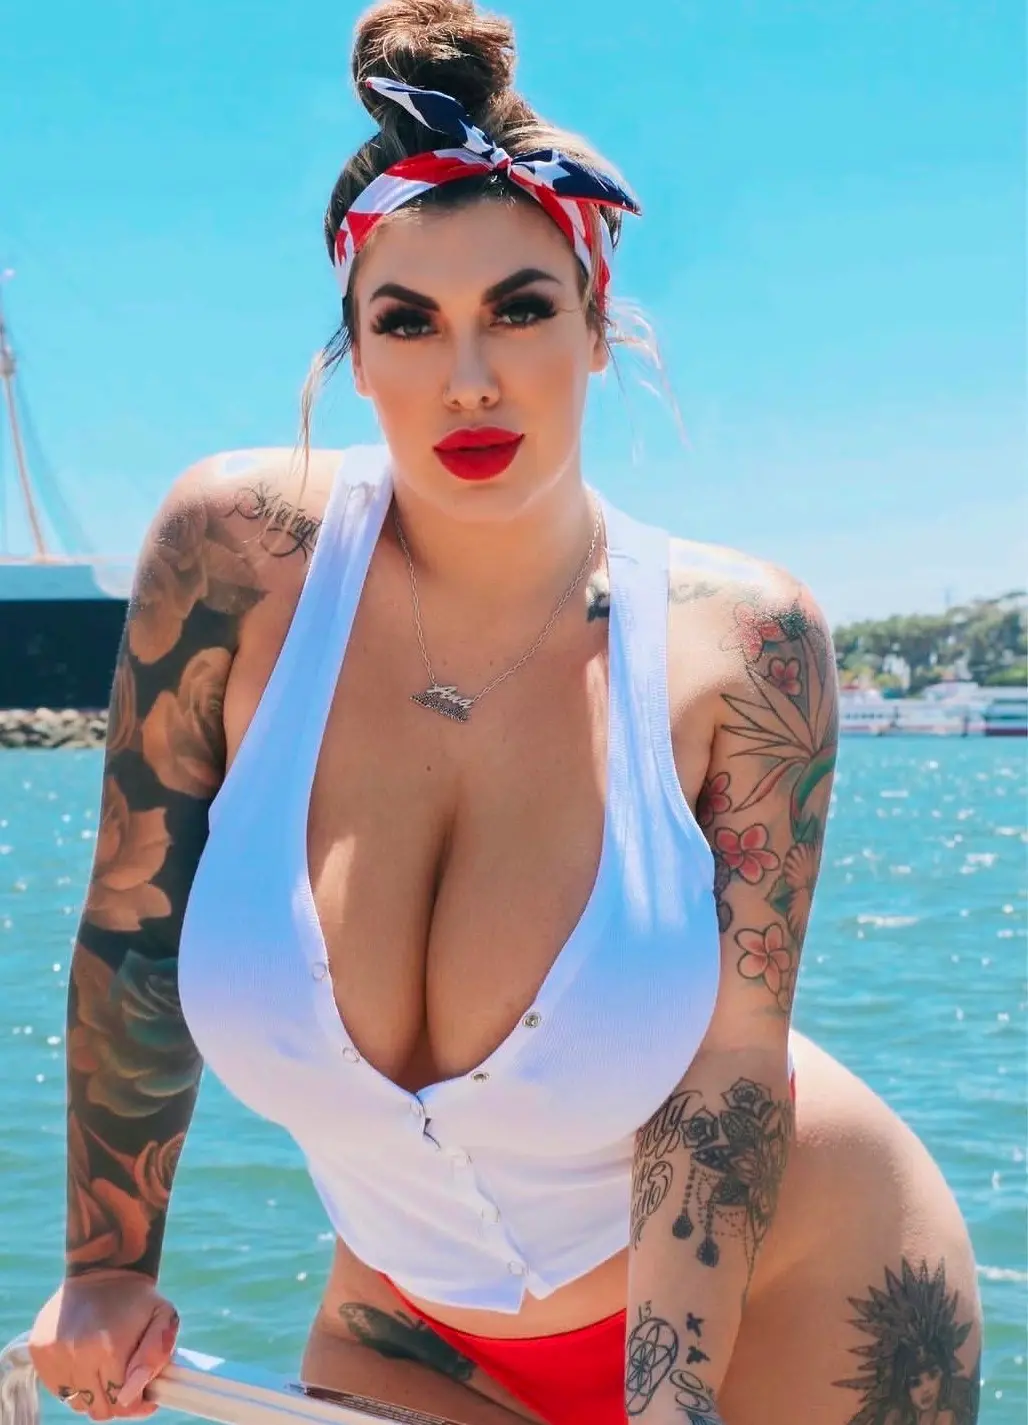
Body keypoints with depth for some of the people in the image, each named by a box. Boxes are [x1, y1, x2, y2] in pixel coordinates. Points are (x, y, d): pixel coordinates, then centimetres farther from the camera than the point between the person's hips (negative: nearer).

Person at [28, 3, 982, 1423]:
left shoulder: (741, 644, -19)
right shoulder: (239, 550, -17)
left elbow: (725, 1079, -18)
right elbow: (135, 931, -8)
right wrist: (109, 1265, -1)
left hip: (786, 1300, -1)